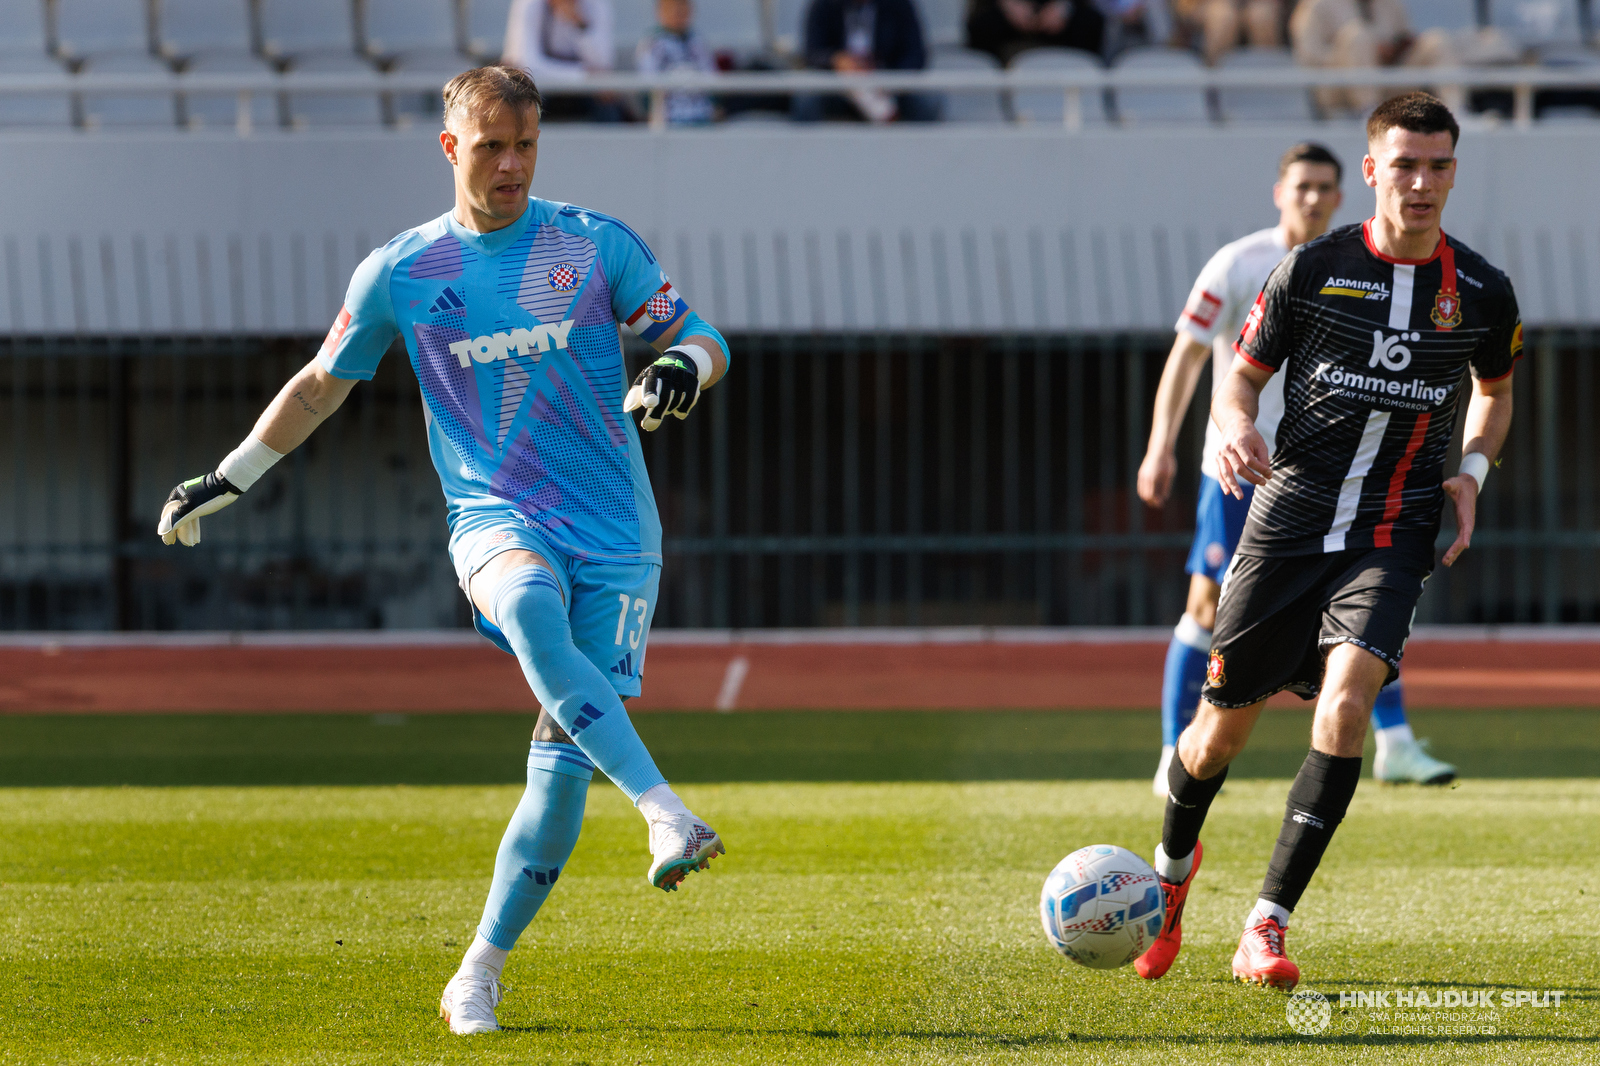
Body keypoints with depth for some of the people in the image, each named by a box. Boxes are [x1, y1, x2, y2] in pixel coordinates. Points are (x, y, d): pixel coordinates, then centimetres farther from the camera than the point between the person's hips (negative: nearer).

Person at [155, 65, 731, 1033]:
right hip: (494, 518, -1)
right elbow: (323, 384, 20)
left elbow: (702, 337, 9)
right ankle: (667, 816, -48)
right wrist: (229, 480, 22)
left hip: (615, 534, 1)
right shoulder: (400, 273, 6)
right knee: (534, 614, -37)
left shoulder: (598, 247, 4)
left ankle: (482, 972, 6)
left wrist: (684, 364, -15)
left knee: (567, 754, -8)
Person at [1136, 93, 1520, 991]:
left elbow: (1496, 393, 21)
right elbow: (1244, 374, 7)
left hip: (1394, 536, 0)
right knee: (1225, 723, 7)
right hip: (1290, 519, 0)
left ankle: (1267, 931, -17)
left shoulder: (1483, 294, 2)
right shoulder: (1314, 269, -3)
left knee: (1346, 701, -23)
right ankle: (1172, 867, 41)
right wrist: (1236, 428, -15)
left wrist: (1473, 471, 2)